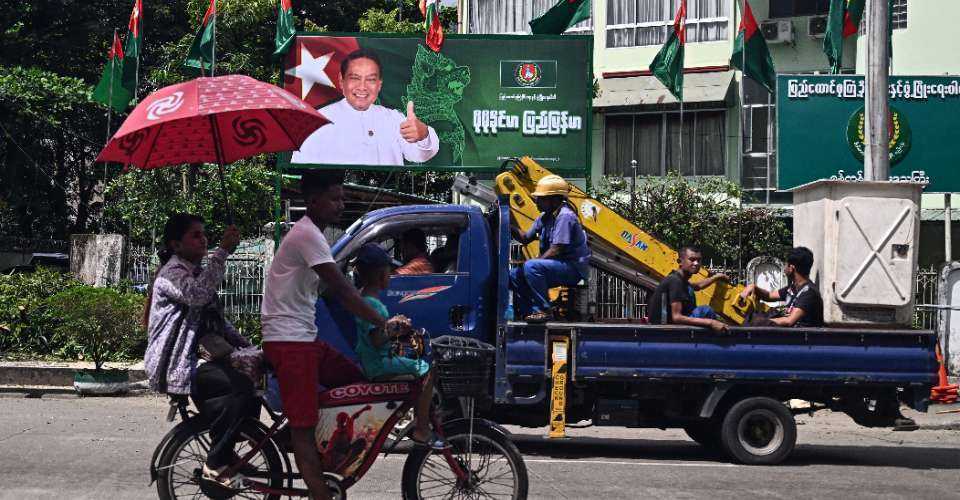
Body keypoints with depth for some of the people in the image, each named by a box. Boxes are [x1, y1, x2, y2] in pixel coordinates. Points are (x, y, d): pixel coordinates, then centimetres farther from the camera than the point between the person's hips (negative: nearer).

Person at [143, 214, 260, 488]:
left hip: (196, 358, 10)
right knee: (242, 385, -28)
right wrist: (223, 251, -31)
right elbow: (198, 294, -33)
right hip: (174, 366, -10)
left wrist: (247, 348, 6)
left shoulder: (196, 272, 21)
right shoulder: (172, 272, -9)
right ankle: (216, 464, -19)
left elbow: (219, 323, 21)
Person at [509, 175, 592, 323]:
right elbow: (525, 238, 18)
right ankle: (529, 312, 7)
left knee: (531, 267, -30)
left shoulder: (565, 216, -19)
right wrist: (510, 227, 0)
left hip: (573, 268, -10)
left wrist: (533, 263, -17)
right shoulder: (544, 217, 11)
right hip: (557, 266, 10)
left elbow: (555, 250, -23)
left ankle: (542, 310, -23)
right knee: (515, 275, 5)